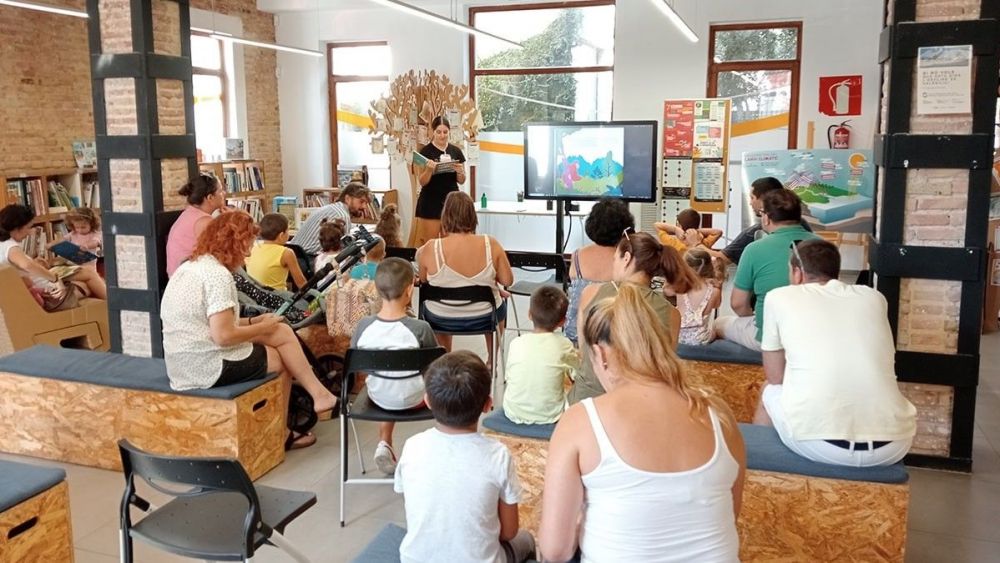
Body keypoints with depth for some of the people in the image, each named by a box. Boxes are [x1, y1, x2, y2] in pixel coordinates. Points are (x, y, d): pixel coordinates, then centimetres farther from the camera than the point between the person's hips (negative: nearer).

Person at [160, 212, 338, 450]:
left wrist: (252, 322, 11)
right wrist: (262, 328, -8)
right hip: (208, 368, -9)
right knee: (280, 360, 11)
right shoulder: (218, 275, -20)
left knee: (282, 332, 10)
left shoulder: (190, 267, 12)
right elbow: (223, 336, -24)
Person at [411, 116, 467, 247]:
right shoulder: (426, 151, -4)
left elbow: (461, 181, 12)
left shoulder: (456, 151, 7)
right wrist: (429, 169, -24)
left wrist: (460, 172, -10)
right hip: (431, 202, -3)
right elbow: (422, 182, -5)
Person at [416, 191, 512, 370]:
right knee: (500, 302, 37)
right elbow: (507, 280, -10)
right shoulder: (490, 244, -19)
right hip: (484, 319, 0)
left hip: (441, 321, 0)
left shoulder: (430, 248, -21)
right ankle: (492, 362, 51)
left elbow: (423, 279, -4)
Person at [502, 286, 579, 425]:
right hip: (549, 416, -1)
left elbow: (508, 377, 3)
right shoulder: (563, 345, -13)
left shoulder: (516, 343, -9)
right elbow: (577, 370, 4)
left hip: (514, 413, 2)